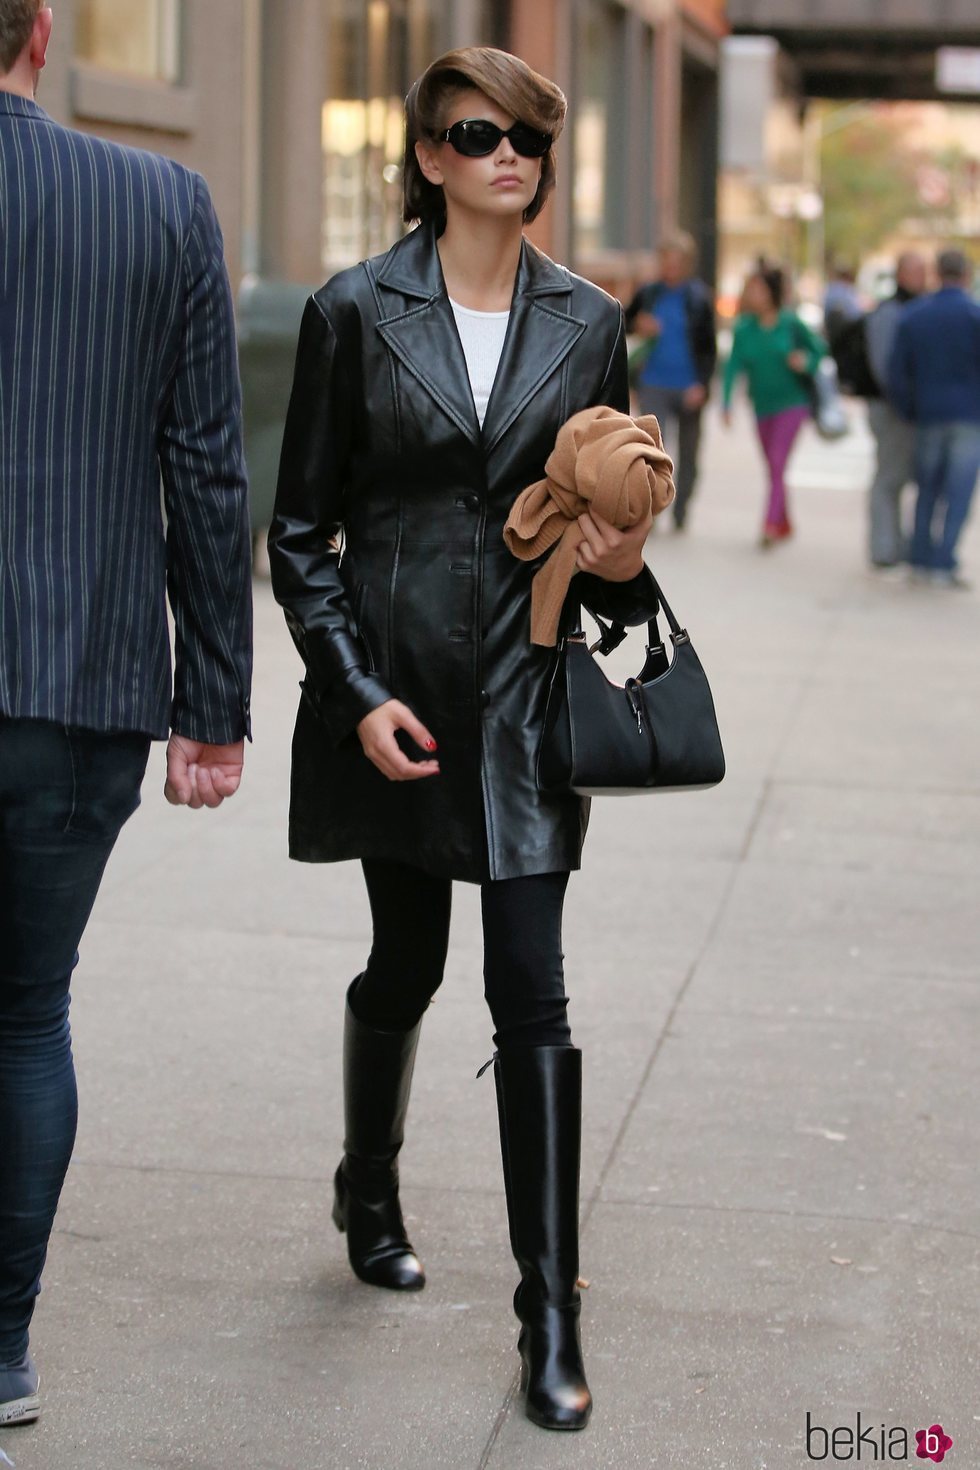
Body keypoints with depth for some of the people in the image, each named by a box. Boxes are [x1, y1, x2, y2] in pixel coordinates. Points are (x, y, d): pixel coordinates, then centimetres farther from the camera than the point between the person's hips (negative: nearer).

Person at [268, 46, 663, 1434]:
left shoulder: (588, 322, 6)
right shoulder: (355, 313, 0)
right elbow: (300, 532, 1)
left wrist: (622, 567, -8)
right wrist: (357, 690, -9)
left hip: (527, 692, 1)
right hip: (393, 685, -1)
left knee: (533, 994, -6)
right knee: (407, 963, 13)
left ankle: (551, 1319, -3)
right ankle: (369, 1197, 41)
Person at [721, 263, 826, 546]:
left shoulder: (791, 323, -10)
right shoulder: (744, 328, -4)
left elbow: (818, 348, 2)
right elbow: (734, 365, -7)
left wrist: (806, 361, -20)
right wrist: (726, 403, -16)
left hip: (791, 403, -4)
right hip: (762, 406, 4)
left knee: (777, 462, -17)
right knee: (773, 468, 14)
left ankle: (770, 525, -23)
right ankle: (784, 523, 31)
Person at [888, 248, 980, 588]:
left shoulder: (912, 315, 4)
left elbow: (897, 372, 3)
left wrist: (909, 413, 14)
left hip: (929, 416, 4)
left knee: (928, 489, 14)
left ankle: (921, 560, 13)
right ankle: (944, 564, -5)